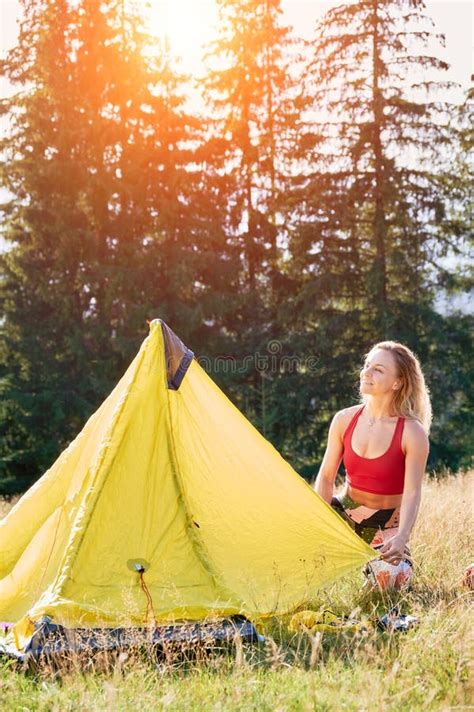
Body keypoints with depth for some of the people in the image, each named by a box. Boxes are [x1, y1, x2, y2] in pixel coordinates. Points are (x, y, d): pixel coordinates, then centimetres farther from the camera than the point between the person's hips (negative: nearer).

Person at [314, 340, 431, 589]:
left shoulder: (413, 433, -18)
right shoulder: (344, 420, -6)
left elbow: (412, 493, -22)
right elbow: (326, 477, 0)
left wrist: (402, 537, -38)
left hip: (386, 525, -3)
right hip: (345, 512, 3)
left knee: (391, 579, -25)